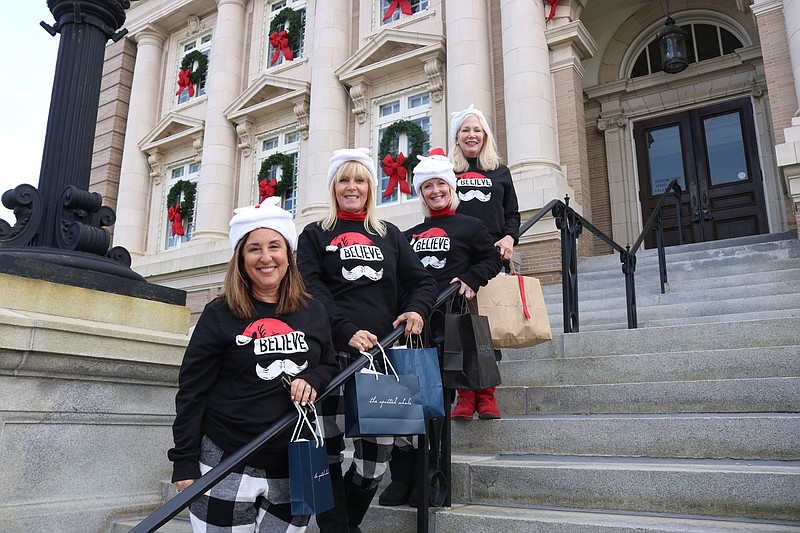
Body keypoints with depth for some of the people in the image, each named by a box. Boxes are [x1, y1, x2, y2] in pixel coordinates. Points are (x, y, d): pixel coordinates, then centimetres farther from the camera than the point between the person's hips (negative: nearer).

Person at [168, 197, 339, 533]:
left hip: (293, 467, 3)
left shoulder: (313, 312, 4)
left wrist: (312, 381, -9)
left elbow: (329, 366, 14)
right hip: (227, 465, -3)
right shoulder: (220, 315, -4)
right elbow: (192, 391, -3)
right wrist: (184, 463, -6)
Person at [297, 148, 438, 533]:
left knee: (376, 458, 3)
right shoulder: (315, 236, 11)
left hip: (381, 353, 3)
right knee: (329, 452, -2)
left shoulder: (389, 235, 20)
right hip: (334, 353, -2)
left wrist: (416, 309, -5)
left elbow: (423, 281, 18)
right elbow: (312, 291, -2)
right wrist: (347, 332, -17)